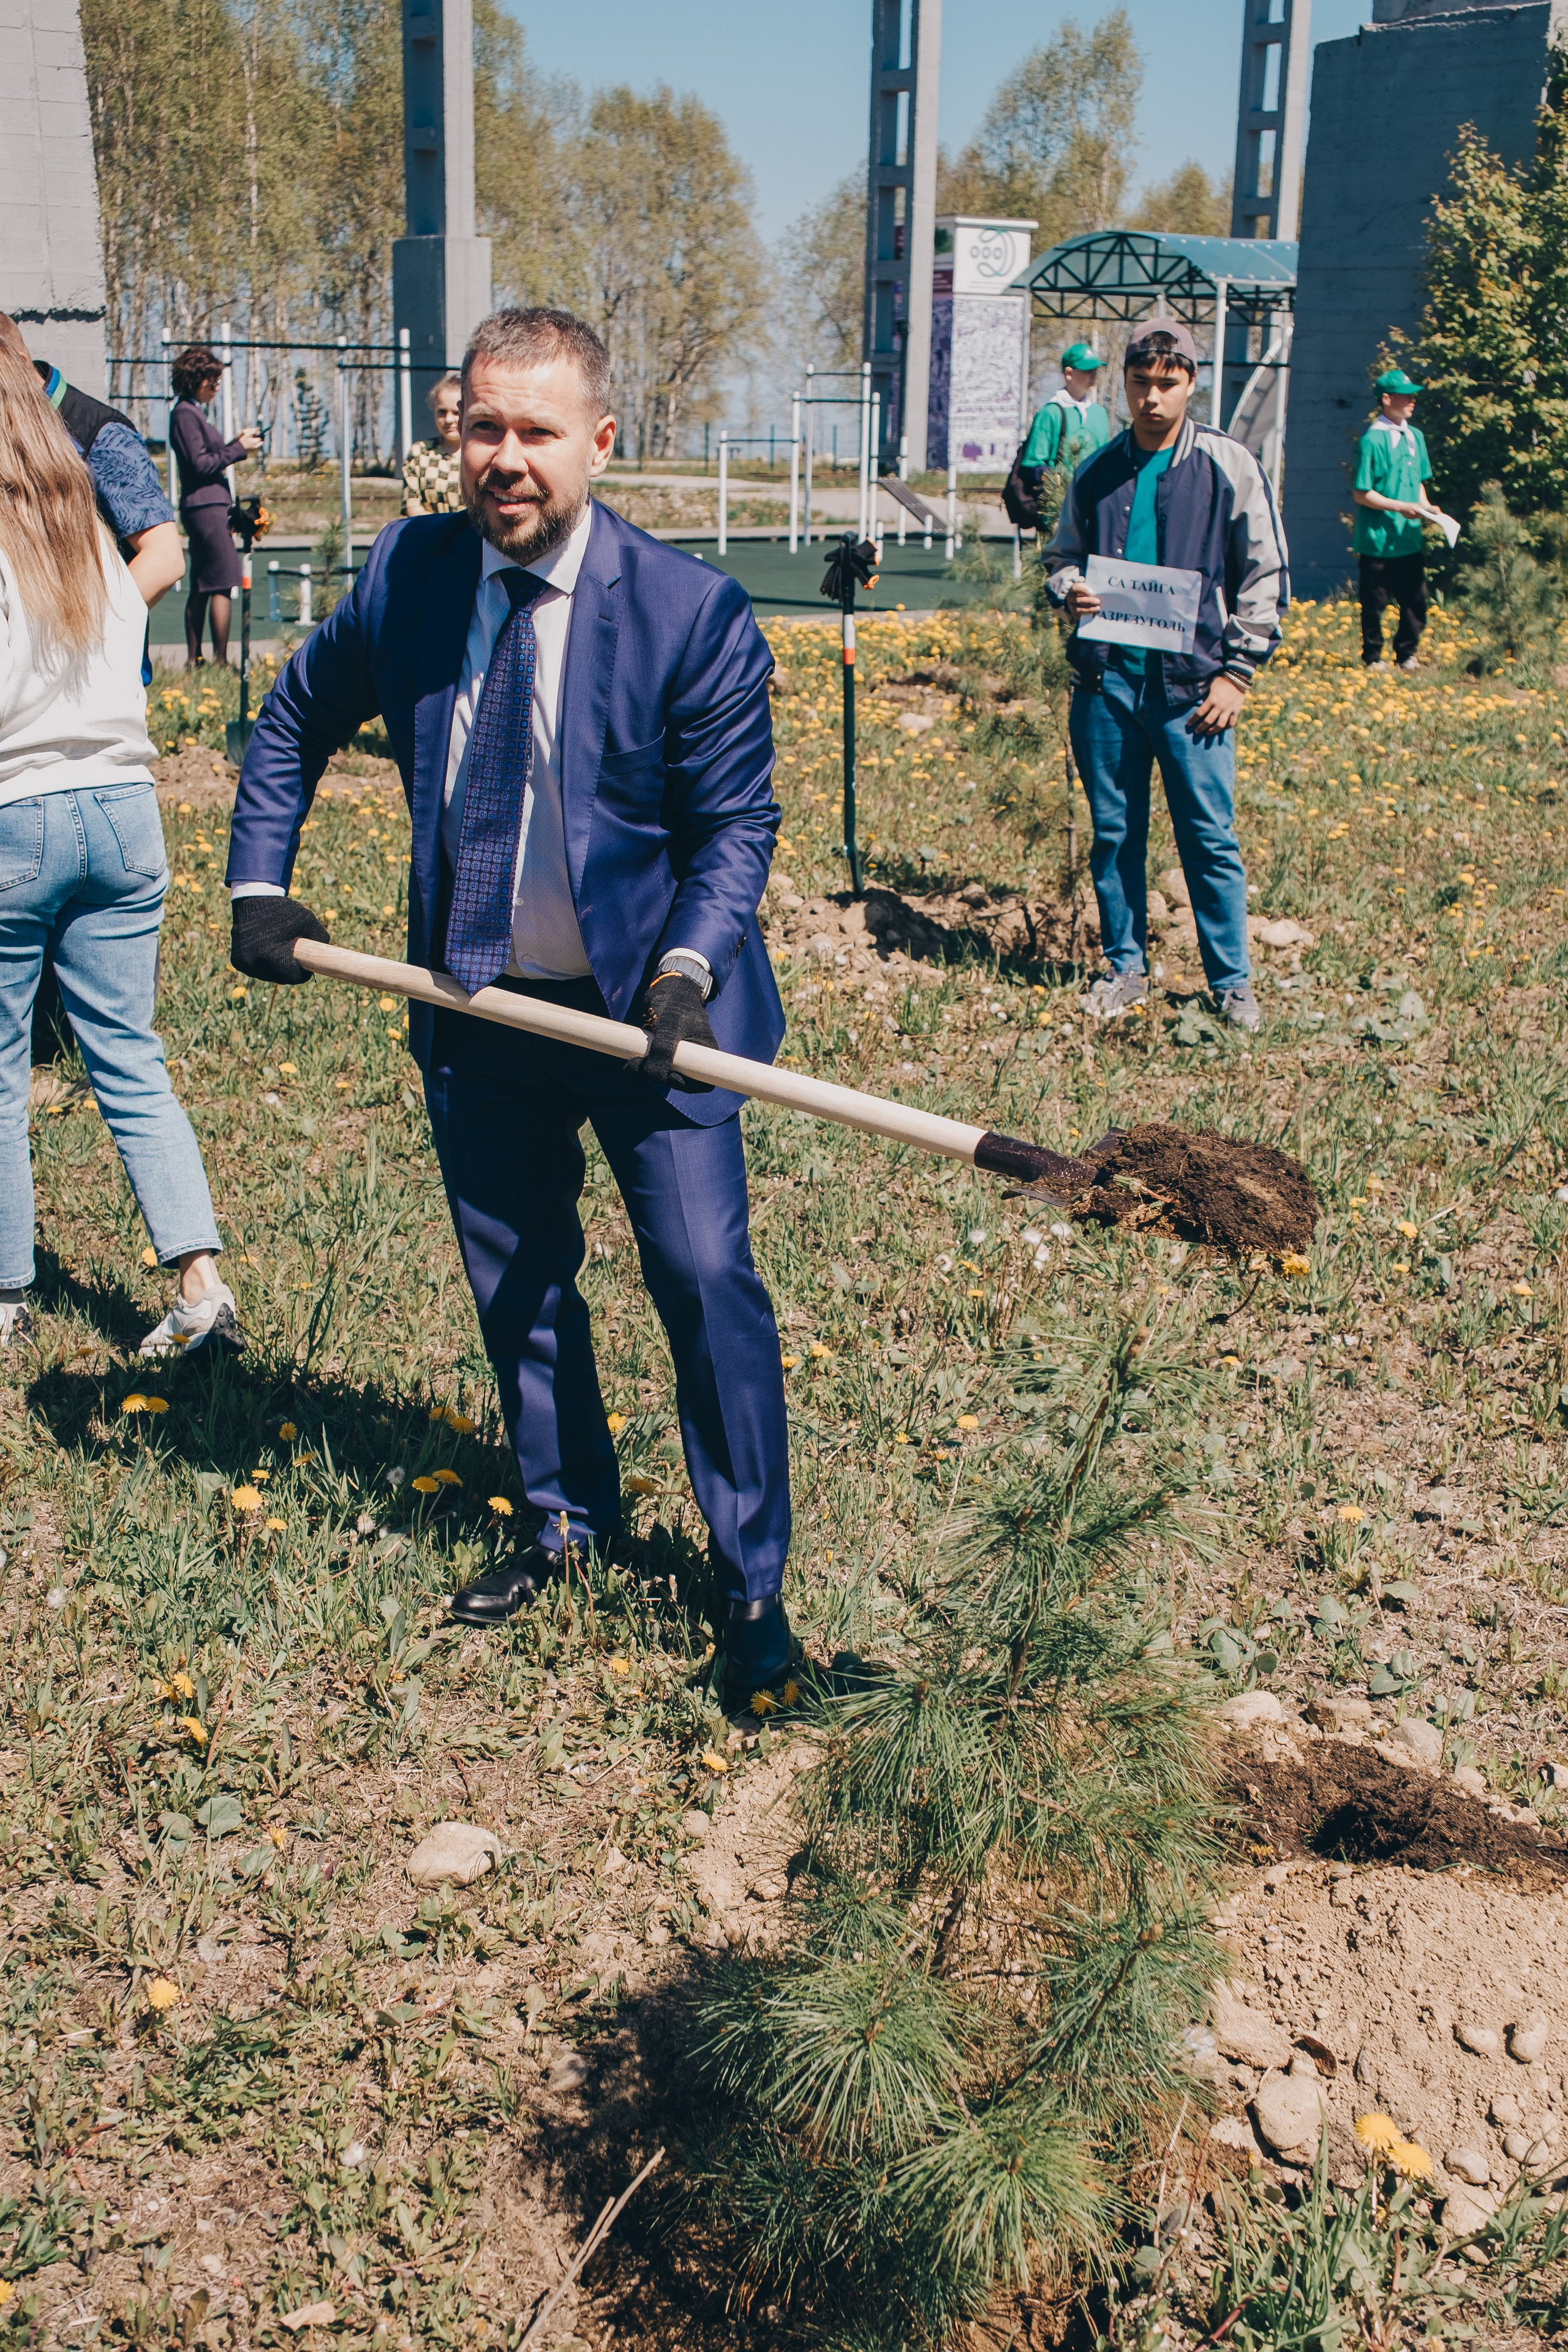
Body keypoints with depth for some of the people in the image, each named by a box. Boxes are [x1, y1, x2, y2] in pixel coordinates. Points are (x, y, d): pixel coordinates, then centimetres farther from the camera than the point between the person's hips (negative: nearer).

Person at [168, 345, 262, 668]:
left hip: (204, 507, 11)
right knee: (225, 583, -11)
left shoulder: (192, 411, 19)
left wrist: (236, 443, 13)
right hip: (206, 505, -11)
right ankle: (221, 661, -12)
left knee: (202, 586, 11)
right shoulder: (185, 413, -11)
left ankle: (194, 659, 14)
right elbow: (201, 464, -17)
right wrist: (239, 449, -11)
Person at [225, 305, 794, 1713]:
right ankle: (567, 1517, 39)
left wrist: (687, 972, -26)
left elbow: (736, 826, -10)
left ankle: (753, 1581, 13)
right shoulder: (407, 573, -4)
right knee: (515, 1282, 16)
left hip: (640, 1006, -4)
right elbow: (295, 720, 12)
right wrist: (260, 883, 2)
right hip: (475, 1011, 4)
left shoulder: (693, 615, -15)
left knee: (706, 1279, -5)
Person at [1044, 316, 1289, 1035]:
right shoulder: (1097, 472, 9)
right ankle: (1125, 968, 23)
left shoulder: (1229, 467, 0)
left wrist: (1237, 672, -4)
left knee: (1210, 838, 0)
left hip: (1192, 684, -3)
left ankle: (1232, 982, 12)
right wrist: (1069, 591, -3)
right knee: (1113, 833, 9)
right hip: (1106, 679, 3)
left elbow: (1265, 576, 2)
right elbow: (1061, 555, 21)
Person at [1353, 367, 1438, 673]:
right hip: (1378, 541, -6)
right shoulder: (1373, 439, -10)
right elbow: (1362, 495, -12)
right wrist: (1402, 507, -17)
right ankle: (1373, 659, 17)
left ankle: (1406, 655, 21)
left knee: (1416, 601, 6)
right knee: (1375, 605, 4)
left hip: (1411, 541, 6)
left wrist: (1426, 507, 1)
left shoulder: (1416, 436, 11)